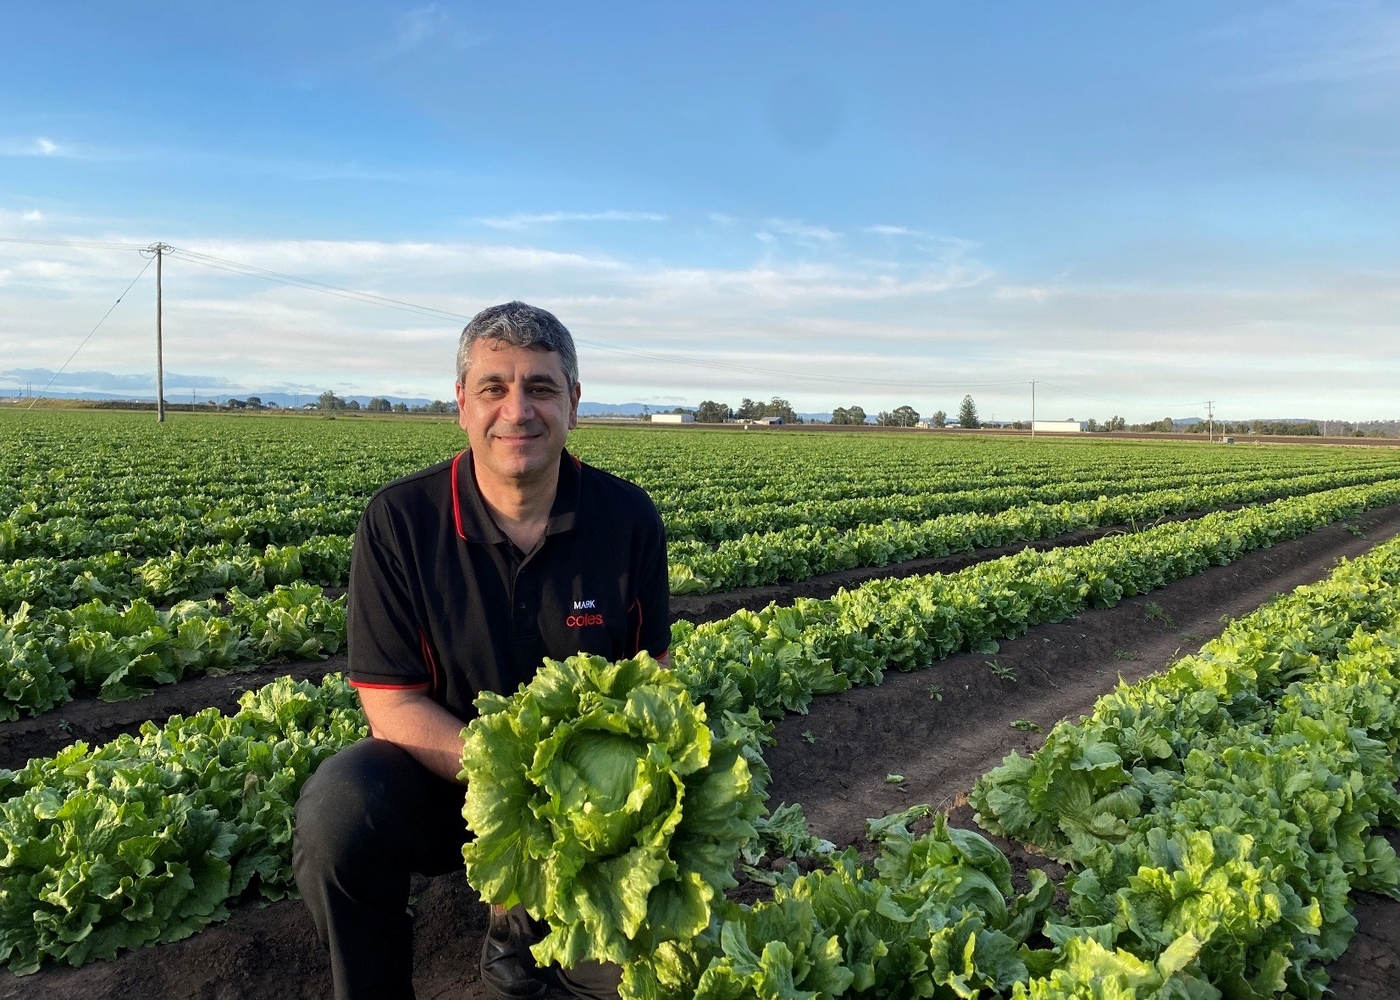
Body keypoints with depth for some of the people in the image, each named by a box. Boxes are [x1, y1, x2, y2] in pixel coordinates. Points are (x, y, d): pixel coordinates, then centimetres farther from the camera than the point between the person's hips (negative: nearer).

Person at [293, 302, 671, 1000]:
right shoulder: (399, 521, -15)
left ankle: (521, 913, 20)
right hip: (441, 774, -1)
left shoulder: (629, 518, -10)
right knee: (336, 810, -32)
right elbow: (393, 706, -14)